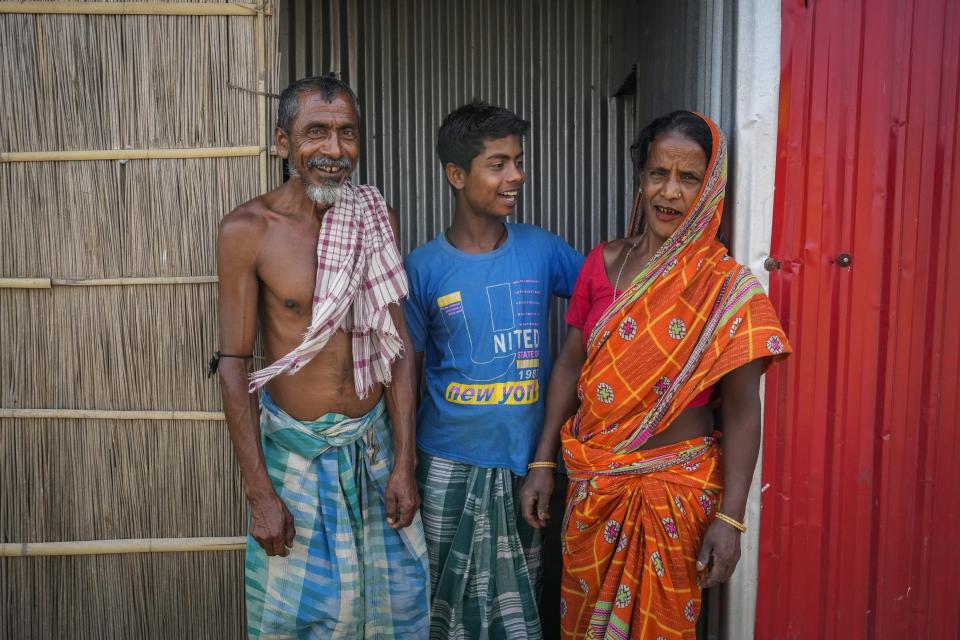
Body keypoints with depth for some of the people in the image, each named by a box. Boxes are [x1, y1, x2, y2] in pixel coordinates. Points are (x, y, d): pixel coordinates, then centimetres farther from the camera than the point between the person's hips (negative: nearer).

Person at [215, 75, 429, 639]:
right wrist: (260, 493, -11)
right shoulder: (247, 229, -12)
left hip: (375, 441, 3)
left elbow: (397, 344, 0)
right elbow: (234, 364, -9)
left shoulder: (378, 219, -2)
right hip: (293, 448, -3)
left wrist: (405, 462, -3)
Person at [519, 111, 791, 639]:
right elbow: (570, 365, 4)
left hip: (677, 489, -3)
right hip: (593, 481, 3)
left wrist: (729, 519, -13)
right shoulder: (603, 263, -1)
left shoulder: (726, 286, -11)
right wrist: (542, 463, 3)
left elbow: (741, 411, -11)